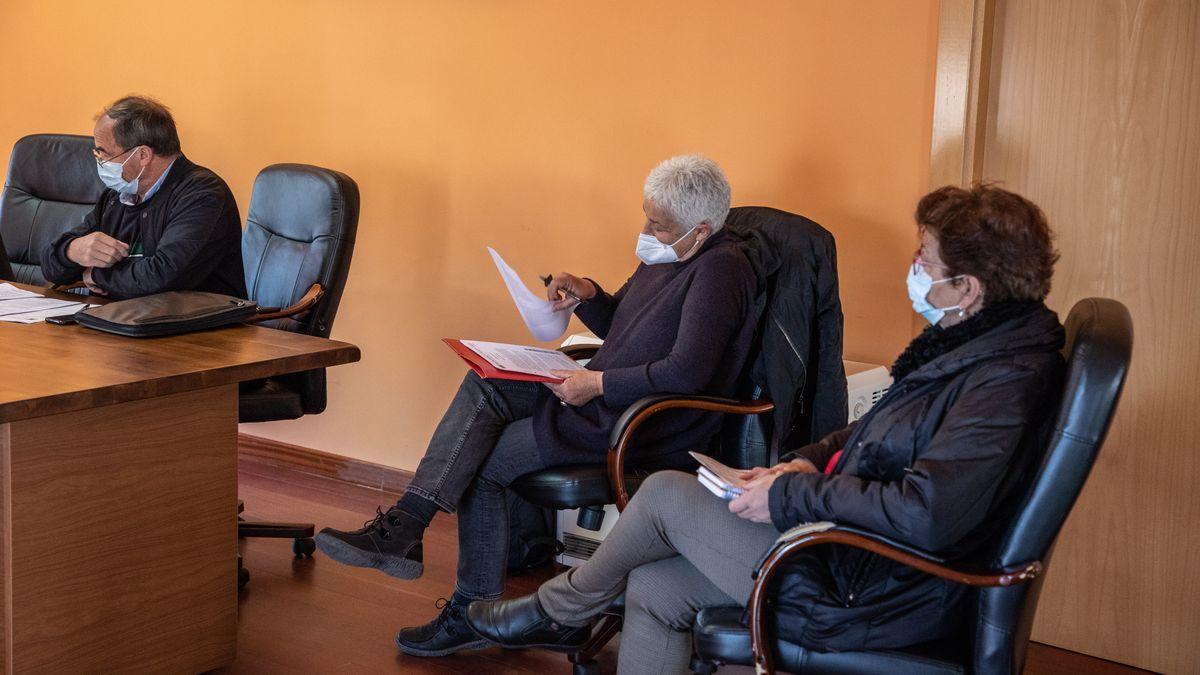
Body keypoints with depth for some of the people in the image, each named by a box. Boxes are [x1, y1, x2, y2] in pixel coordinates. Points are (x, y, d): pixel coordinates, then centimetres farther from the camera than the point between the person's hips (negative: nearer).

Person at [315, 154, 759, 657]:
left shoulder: (718, 270, -18)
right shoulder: (662, 254, 12)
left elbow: (686, 372, -27)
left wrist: (598, 384, -21)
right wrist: (588, 296, 5)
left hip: (647, 428, -10)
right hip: (604, 396, 10)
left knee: (483, 461, -10)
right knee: (484, 385, -7)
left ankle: (474, 612, -1)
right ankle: (404, 526, -14)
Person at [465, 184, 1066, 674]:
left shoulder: (1007, 379, -24)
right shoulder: (962, 341, 9)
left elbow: (926, 514, -33)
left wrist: (792, 495, -22)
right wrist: (811, 460, 5)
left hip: (870, 596, -10)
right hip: (848, 542, 10)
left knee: (666, 493, -6)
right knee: (654, 589, 5)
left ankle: (560, 611, 20)